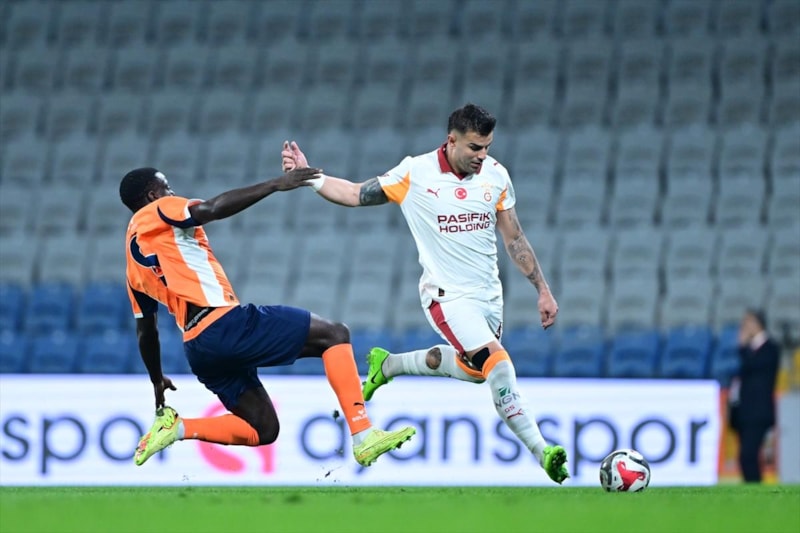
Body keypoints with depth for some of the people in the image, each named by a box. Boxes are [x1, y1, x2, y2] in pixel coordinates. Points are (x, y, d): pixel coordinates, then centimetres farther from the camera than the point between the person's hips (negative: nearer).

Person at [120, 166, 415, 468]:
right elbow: (213, 209, -16)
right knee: (334, 335, -2)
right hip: (225, 323, -8)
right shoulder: (158, 211, 3)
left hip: (197, 348, 8)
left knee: (262, 431, 14)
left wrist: (157, 381, 42)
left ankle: (176, 427, -2)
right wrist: (276, 184, -19)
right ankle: (363, 437, -14)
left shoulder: (134, 263, 25)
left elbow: (145, 330, 30)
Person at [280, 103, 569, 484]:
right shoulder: (415, 174, -10)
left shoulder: (495, 175, 0)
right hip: (447, 296, -6)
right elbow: (355, 194, 1)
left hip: (489, 294, 6)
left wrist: (543, 290, 7)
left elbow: (514, 239, 8)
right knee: (497, 363, -22)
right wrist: (308, 176, -11)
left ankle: (388, 365, 39)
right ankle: (541, 451, -21)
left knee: (474, 368, 18)